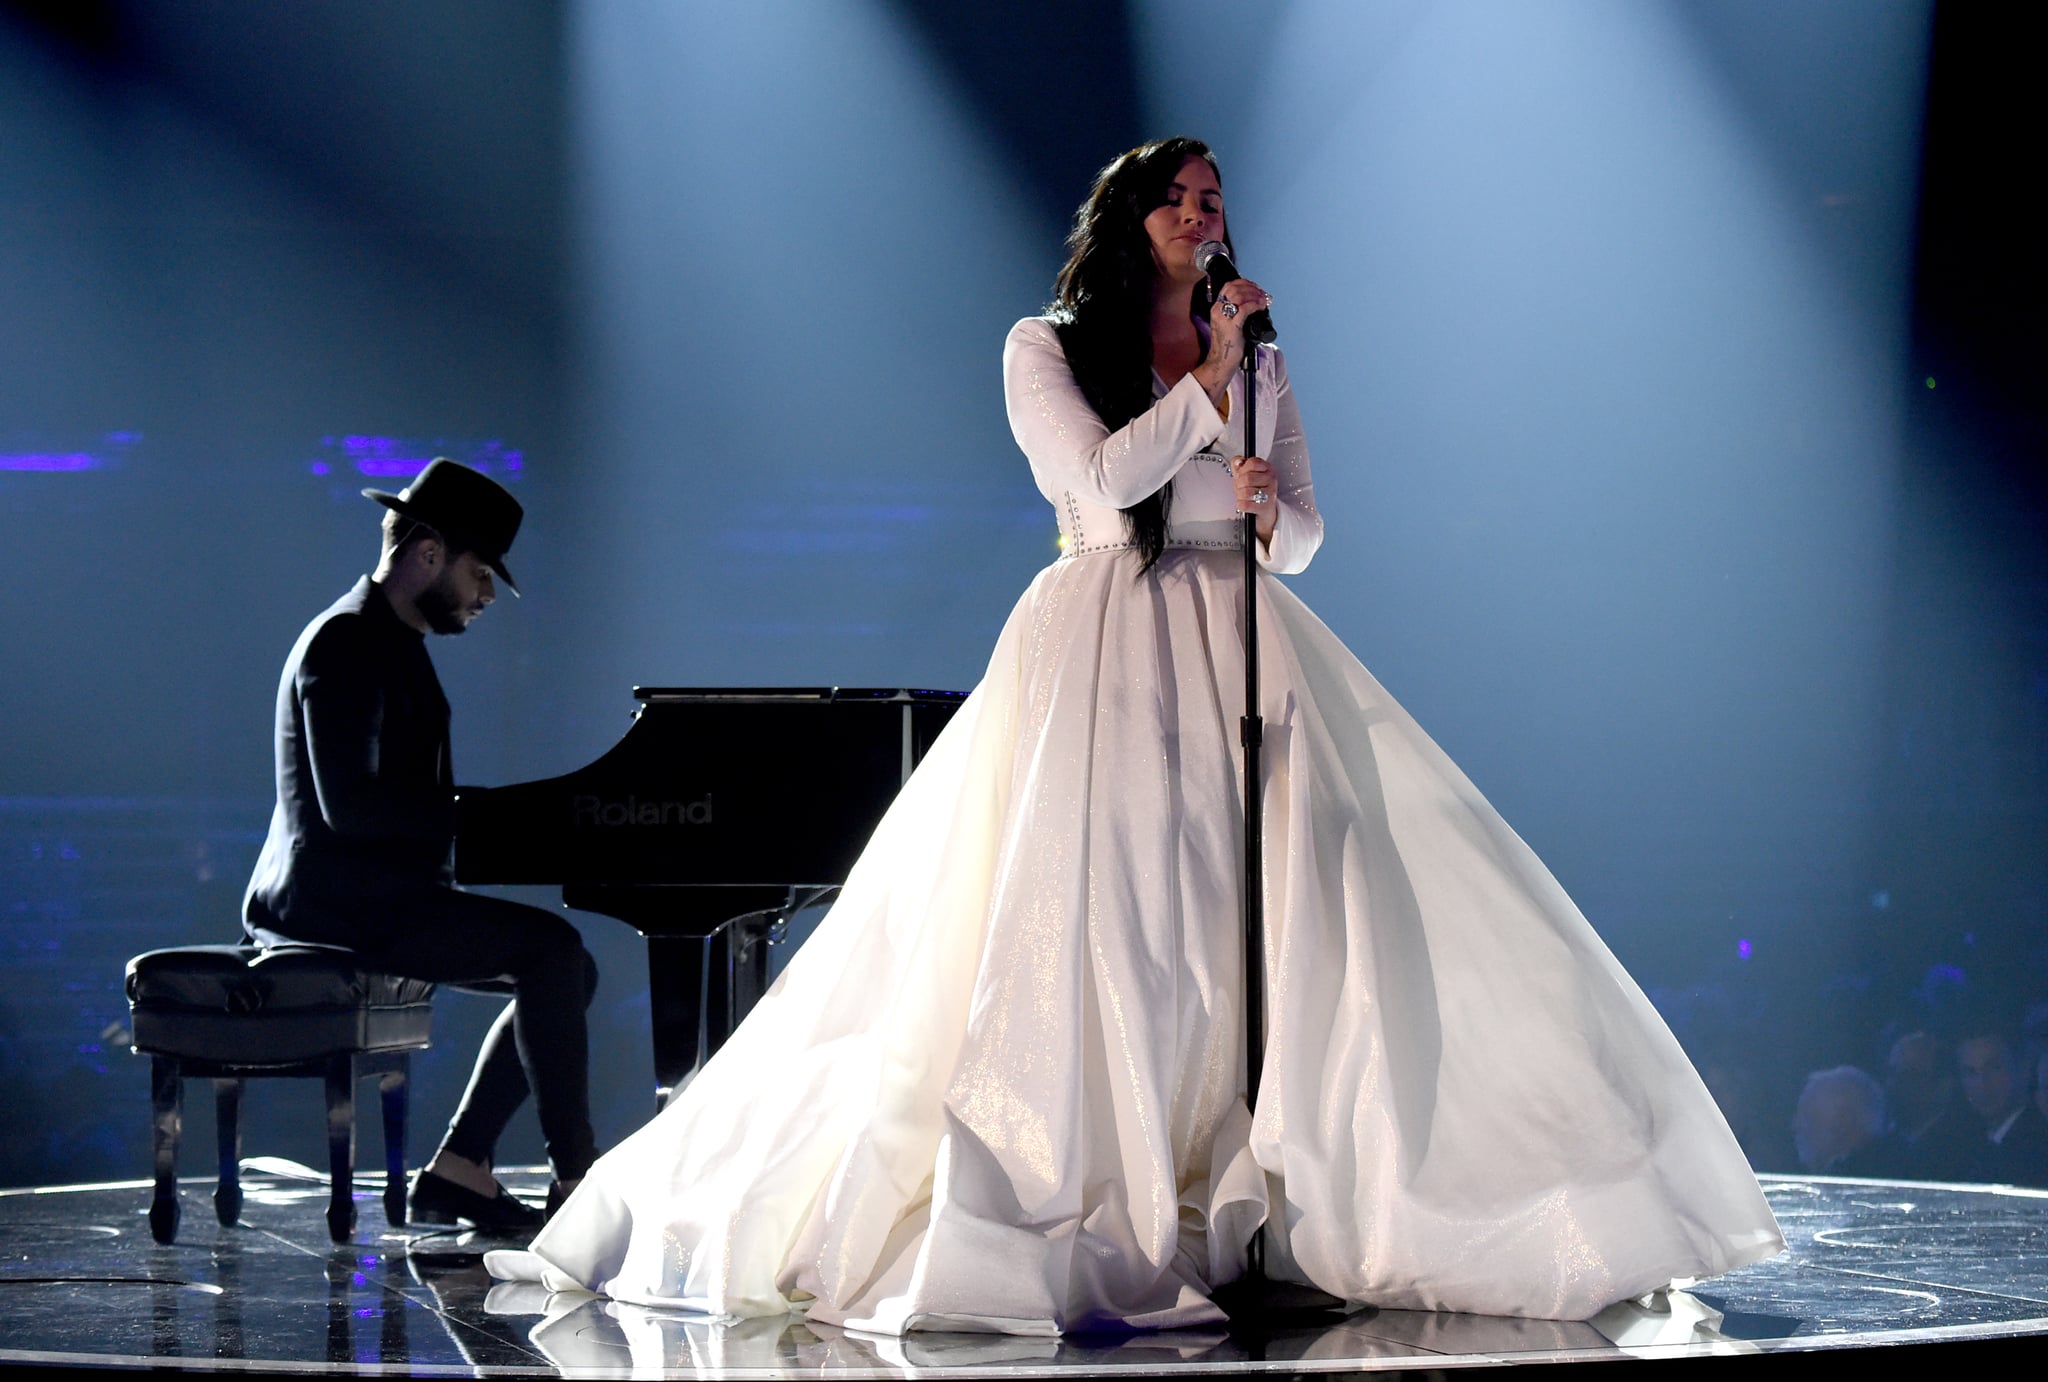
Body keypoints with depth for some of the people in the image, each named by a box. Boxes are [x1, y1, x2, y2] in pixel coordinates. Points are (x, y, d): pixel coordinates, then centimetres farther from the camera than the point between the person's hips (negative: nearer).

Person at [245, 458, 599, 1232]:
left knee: (563, 970, 8)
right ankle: (577, 1180, -17)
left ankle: (457, 1170, 3)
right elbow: (348, 804, -24)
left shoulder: (390, 643, 19)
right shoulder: (346, 642, -14)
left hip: (372, 894, 11)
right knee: (551, 950, -19)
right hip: (337, 900, -11)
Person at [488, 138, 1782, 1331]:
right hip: (1102, 658, -3)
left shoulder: (1258, 358, 16)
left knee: (1279, 916, -9)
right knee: (1087, 923, -11)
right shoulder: (1047, 349, 5)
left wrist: (1270, 509, -7)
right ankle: (1090, 1213, -9)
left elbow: (1304, 532, 15)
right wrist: (1210, 379, -9)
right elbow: (1104, 485, -10)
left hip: (1240, 660, 4)